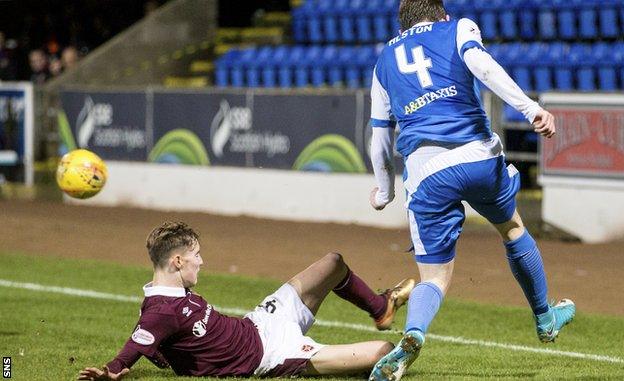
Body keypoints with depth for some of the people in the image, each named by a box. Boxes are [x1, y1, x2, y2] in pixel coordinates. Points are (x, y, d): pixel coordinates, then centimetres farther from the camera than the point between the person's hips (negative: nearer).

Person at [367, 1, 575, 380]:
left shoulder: (385, 60, 24)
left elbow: (381, 141, 27)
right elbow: (481, 64, -9)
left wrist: (384, 192, 41)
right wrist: (531, 108, -18)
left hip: (426, 171, 1)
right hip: (478, 156, -1)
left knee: (435, 278, 5)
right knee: (512, 229, 28)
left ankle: (413, 333, -26)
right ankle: (545, 318, 43)